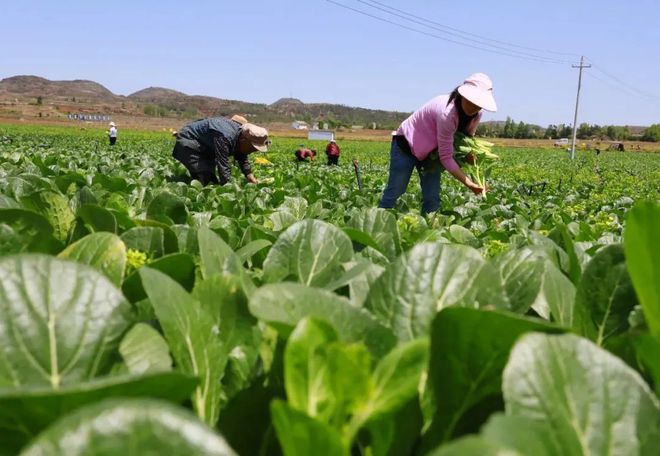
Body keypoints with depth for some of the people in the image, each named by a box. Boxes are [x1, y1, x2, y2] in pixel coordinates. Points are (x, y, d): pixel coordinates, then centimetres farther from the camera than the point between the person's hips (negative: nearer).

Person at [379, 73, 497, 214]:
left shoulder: (475, 114, -13)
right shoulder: (447, 113, -37)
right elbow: (446, 157, -33)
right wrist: (469, 184, -35)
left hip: (430, 151, 7)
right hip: (406, 143, -7)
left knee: (432, 198, -1)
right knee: (394, 192, -4)